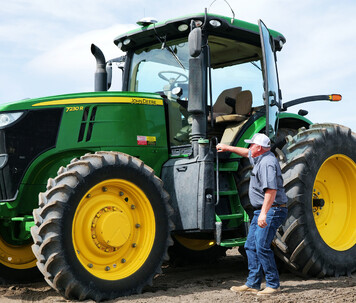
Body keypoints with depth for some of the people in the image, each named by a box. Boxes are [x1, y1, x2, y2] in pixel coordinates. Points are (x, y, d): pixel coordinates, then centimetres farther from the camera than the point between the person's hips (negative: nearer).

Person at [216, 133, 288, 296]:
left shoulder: (267, 163, -19)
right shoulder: (260, 158, 13)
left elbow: (271, 190, -28)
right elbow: (248, 153, 36)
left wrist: (264, 213, -33)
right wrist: (228, 148, 42)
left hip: (272, 210, -11)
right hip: (261, 210, 11)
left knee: (262, 246, -14)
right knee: (251, 246, 9)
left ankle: (273, 284, -3)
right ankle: (252, 284, 13)